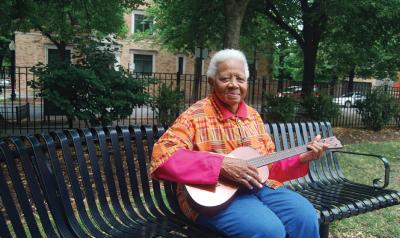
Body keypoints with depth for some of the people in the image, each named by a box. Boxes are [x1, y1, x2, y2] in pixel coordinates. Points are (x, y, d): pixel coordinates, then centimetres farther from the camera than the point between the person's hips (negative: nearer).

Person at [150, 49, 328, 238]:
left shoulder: (253, 116, 12)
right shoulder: (196, 115, -9)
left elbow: (269, 164, 17)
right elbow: (162, 157, -23)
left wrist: (302, 158, -1)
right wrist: (221, 164, -28)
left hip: (258, 186, 6)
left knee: (305, 216, -15)